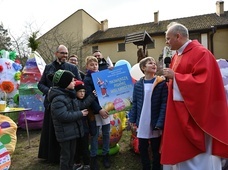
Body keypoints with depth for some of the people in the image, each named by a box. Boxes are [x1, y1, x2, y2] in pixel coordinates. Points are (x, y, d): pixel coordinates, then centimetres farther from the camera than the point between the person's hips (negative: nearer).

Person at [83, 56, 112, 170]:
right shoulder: (87, 80, -7)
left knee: (106, 133, 12)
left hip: (105, 108, 4)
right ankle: (93, 157, 20)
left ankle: (105, 155, 27)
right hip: (95, 110, -4)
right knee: (95, 135, 6)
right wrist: (99, 109, -24)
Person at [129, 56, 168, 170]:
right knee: (142, 148, 14)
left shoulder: (161, 83, -6)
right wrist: (132, 119, -1)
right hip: (142, 123, 3)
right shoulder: (137, 84, 2)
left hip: (155, 123, -3)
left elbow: (164, 104, -10)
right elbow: (134, 103, 5)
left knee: (156, 149, 11)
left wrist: (160, 122, -17)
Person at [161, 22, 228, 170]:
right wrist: (170, 79, 2)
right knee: (182, 154, 15)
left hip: (196, 114, -8)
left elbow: (202, 82, -23)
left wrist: (175, 76, -19)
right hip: (180, 112, 9)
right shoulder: (177, 56, 14)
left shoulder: (200, 53, -12)